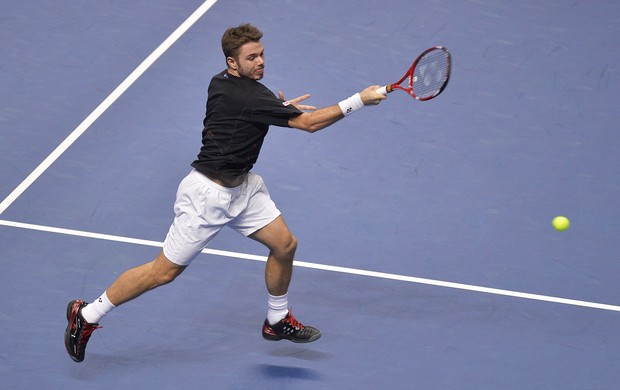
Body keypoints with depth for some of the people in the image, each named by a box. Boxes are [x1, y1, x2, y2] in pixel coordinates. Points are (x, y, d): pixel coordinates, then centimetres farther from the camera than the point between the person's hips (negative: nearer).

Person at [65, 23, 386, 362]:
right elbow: (309, 123, -25)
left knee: (284, 244, 7)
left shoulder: (221, 82, 2)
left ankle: (277, 321, 28)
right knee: (164, 271, -1)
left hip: (241, 186, 10)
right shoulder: (248, 96, -26)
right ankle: (86, 315, 12)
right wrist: (358, 101, -23)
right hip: (208, 194, -10)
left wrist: (281, 108, 8)